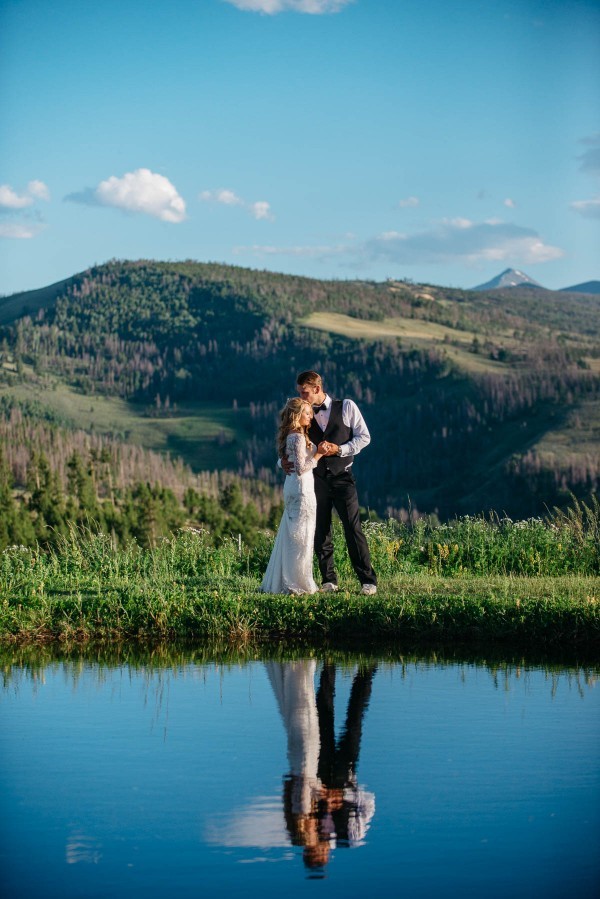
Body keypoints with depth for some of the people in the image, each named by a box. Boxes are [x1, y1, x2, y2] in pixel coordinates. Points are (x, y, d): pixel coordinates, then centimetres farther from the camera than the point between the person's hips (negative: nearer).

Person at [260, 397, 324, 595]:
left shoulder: (290, 436, 12)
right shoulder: (299, 438, -16)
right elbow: (301, 468, -20)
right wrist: (318, 454, -16)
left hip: (291, 486, 10)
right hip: (302, 487, -10)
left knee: (289, 534, 13)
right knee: (300, 536, -4)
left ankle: (278, 581, 18)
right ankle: (296, 584, -1)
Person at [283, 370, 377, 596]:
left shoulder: (346, 407, 1)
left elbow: (364, 437, -1)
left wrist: (340, 449, -14)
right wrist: (284, 460, -15)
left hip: (342, 476, -3)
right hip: (316, 478, 3)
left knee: (353, 528, -8)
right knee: (320, 532, 4)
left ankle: (368, 580, -6)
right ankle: (329, 580, 13)